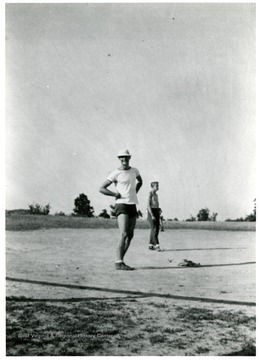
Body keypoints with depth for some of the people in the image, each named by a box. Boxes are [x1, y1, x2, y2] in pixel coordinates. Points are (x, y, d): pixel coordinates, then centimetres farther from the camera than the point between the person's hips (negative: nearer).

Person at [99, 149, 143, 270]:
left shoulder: (134, 171, 11)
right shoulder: (115, 174, -6)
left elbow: (140, 181, 34)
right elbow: (101, 189, -7)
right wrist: (116, 194, -13)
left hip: (133, 205, 7)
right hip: (122, 205, -7)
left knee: (130, 235, 9)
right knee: (123, 234, -18)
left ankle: (120, 259, 21)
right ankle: (119, 263, -19)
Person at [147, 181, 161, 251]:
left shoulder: (156, 194, 19)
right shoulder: (150, 194, -7)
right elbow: (148, 205, -14)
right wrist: (152, 215, -20)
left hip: (156, 212, 9)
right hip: (151, 212, -9)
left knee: (156, 229, 6)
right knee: (154, 229, -15)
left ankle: (151, 245, 14)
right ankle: (157, 246, -22)